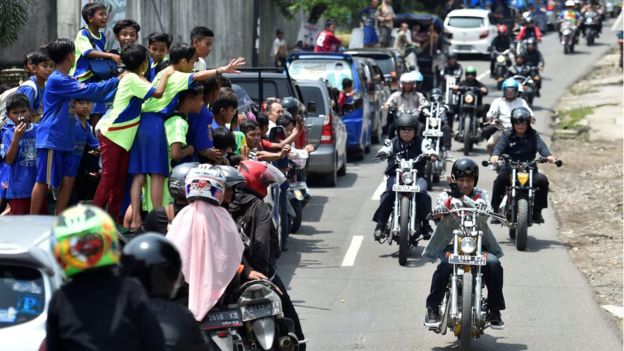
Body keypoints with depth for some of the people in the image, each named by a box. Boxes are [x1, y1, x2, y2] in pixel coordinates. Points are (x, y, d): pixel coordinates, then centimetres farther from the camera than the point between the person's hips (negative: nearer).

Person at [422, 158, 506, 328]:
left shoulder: (481, 195, 11)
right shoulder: (445, 196, 9)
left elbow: (485, 212, -11)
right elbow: (437, 214, -12)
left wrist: (462, 197, -19)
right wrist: (452, 197, -27)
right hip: (450, 243, -1)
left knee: (493, 263, -26)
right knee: (446, 264, -33)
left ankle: (494, 311, -11)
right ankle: (432, 309, -23)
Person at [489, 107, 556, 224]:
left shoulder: (533, 135, 9)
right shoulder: (507, 135, 7)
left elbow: (541, 146, -7)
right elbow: (500, 146, -9)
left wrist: (549, 155, -29)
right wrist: (495, 155, -33)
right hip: (509, 169, -1)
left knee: (542, 179, -25)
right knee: (500, 179, -32)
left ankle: (537, 211, -7)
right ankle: (495, 211, -20)